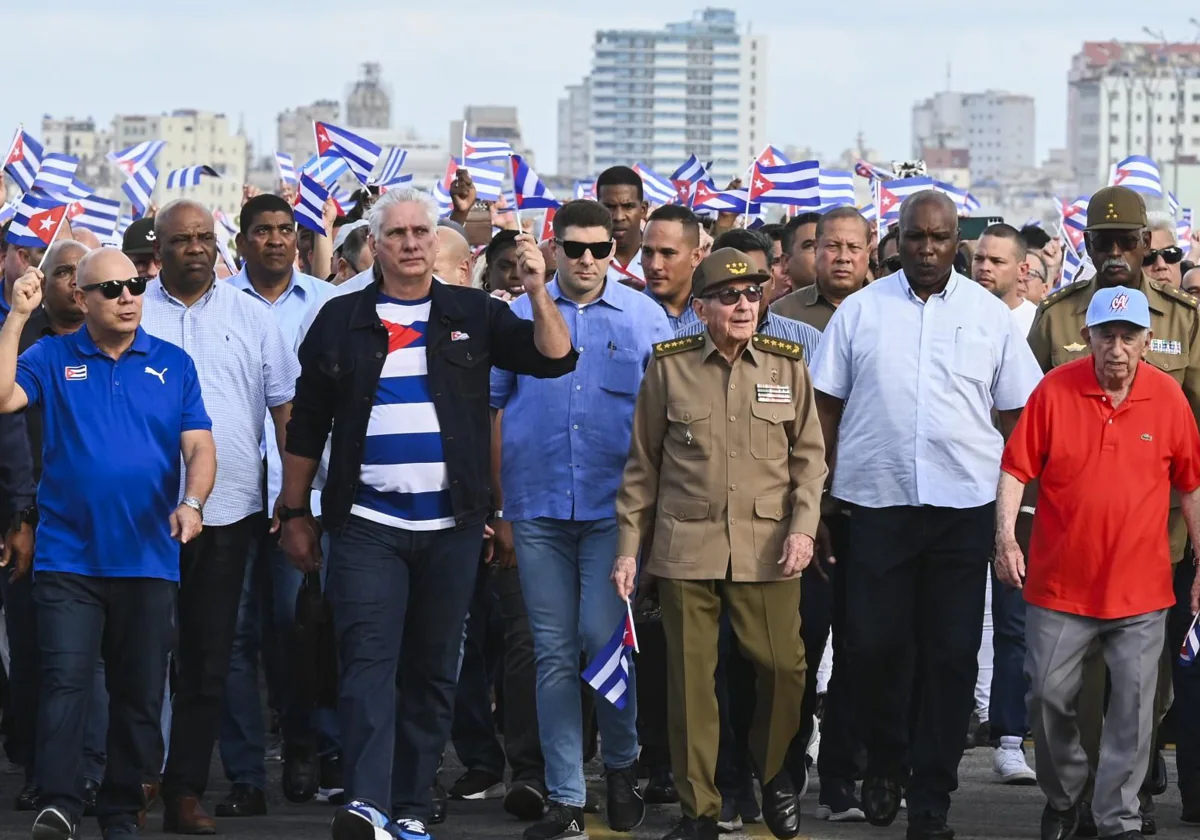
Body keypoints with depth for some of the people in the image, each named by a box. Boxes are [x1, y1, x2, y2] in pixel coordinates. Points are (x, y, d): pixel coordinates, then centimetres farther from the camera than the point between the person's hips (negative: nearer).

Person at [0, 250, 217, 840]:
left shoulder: (173, 365, 7)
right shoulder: (51, 359, 3)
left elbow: (199, 446, 3)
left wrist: (191, 503, -15)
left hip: (149, 558, 2)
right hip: (68, 557, -2)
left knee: (141, 694, 7)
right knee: (64, 680, -12)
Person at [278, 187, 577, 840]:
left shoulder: (472, 315, 7)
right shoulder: (341, 320, 5)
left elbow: (555, 359, -3)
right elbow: (306, 426, 10)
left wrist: (538, 292, -17)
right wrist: (294, 514, 9)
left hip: (451, 525, 2)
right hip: (365, 524, -2)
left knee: (432, 673, 7)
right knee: (368, 664, -12)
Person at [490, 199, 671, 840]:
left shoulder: (644, 318, 4)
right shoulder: (518, 318, 7)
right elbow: (487, 407, 10)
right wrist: (494, 501, 7)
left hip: (615, 504, -2)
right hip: (537, 508, 2)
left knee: (602, 637, -9)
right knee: (554, 652, 3)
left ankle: (621, 763, 16)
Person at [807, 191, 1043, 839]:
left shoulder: (989, 316, 6)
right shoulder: (861, 310, 5)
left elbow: (1014, 415, 8)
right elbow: (826, 405, 7)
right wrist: (816, 496, 1)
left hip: (964, 506, 0)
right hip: (876, 501, 0)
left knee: (951, 654, 2)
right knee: (873, 643, -1)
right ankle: (884, 762, 23)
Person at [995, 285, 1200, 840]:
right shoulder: (1055, 390, -5)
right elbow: (1016, 468, -3)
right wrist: (1005, 536, -14)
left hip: (1140, 586, 0)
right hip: (1060, 582, 0)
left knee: (1134, 705, 1)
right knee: (1049, 695, 6)